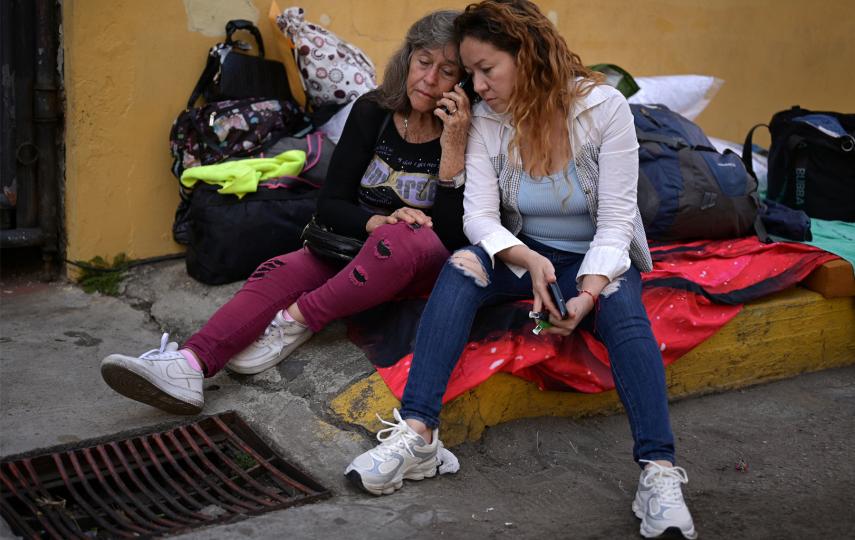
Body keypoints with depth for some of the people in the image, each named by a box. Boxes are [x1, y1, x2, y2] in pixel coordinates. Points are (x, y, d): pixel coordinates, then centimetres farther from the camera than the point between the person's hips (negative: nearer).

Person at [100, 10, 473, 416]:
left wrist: (454, 149, -27)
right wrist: (376, 221, -24)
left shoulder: (466, 134, -12)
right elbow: (329, 204, -2)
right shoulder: (372, 112, -2)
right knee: (278, 273, -24)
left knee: (404, 237, -39)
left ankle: (293, 323, -28)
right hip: (354, 248, 4)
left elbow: (455, 237, -17)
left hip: (425, 266, -3)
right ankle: (189, 365, -44)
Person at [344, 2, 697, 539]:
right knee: (462, 265, -29)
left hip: (598, 258, -2)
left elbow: (615, 220, -18)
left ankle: (660, 473, -41)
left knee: (623, 309, -34)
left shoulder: (604, 107, -16)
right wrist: (530, 261, -34)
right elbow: (479, 217, -13)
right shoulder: (487, 121, -8)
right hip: (522, 253, 2)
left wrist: (588, 294, -34)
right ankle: (417, 434, -36)